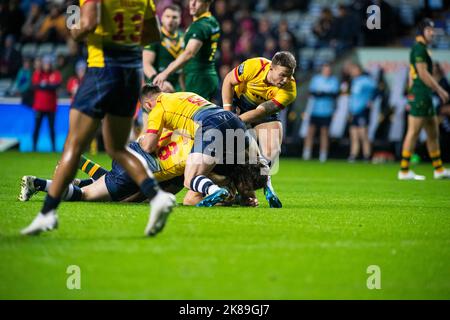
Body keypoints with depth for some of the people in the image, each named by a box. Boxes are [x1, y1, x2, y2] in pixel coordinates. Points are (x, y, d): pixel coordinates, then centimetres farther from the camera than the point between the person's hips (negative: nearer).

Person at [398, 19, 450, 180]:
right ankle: (404, 171, -4)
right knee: (413, 133, -7)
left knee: (433, 133, 13)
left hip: (425, 97, 10)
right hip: (420, 95, -10)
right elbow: (423, 73, -18)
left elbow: (411, 76, 21)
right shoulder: (419, 48, -12)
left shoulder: (422, 49, 18)